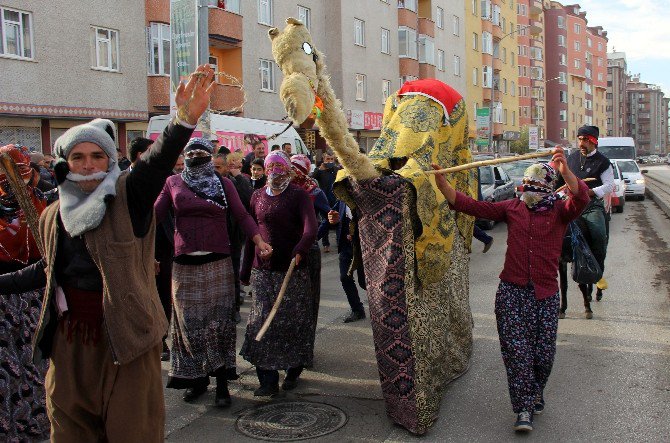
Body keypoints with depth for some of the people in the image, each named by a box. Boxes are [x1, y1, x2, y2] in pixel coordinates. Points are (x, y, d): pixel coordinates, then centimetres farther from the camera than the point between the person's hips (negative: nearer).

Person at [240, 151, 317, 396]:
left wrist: (300, 249, -36)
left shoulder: (298, 195, -2)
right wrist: (246, 269, 13)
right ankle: (268, 379, 5)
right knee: (262, 323, -1)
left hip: (293, 268, -3)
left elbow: (310, 228, -17)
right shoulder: (257, 196, 11)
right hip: (262, 270, 3)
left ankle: (293, 370, 23)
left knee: (293, 321, 3)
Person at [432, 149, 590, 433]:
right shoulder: (512, 208, 7)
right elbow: (472, 206, 1)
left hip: (545, 293, -1)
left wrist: (565, 171, -37)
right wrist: (441, 183, -9)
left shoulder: (559, 211, 2)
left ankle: (535, 392, 36)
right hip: (512, 291, 1)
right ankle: (524, 409, 8)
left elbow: (581, 199, -20)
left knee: (544, 352, 5)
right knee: (516, 349, -4)